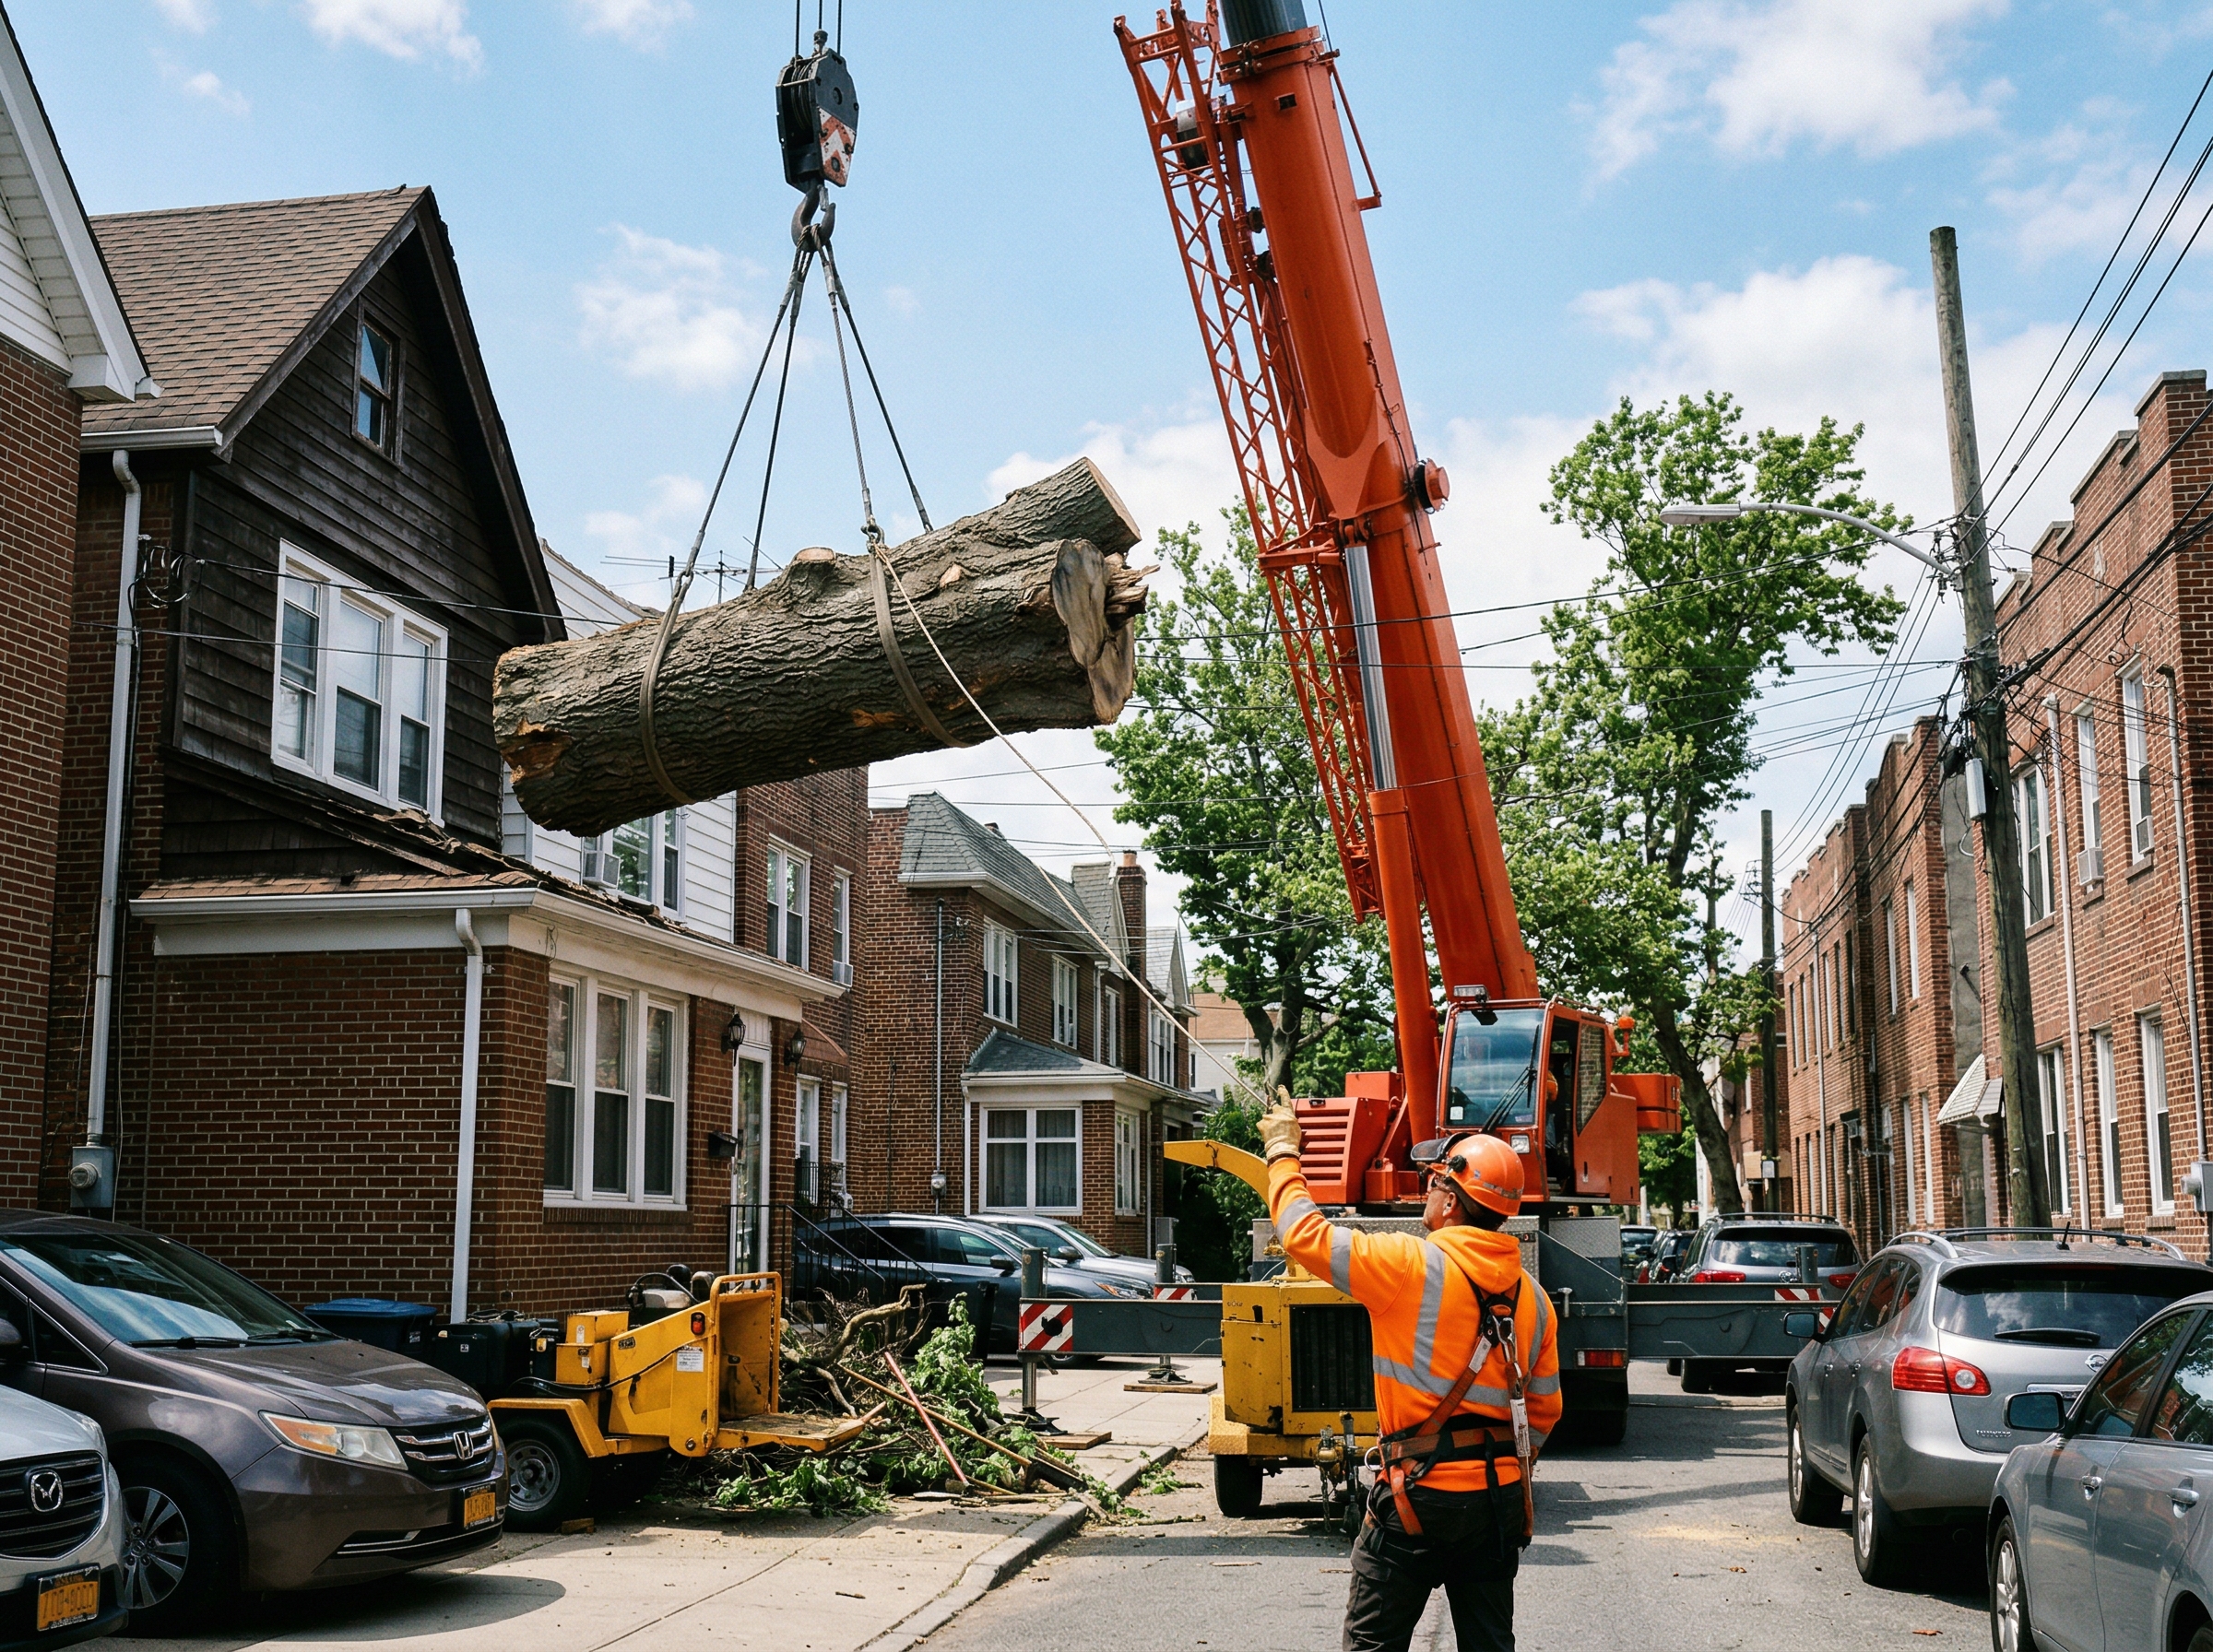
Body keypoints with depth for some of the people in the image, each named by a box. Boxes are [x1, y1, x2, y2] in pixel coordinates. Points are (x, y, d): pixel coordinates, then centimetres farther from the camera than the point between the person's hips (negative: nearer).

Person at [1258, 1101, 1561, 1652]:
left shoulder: (1412, 1265, -15)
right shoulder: (1532, 1296, 6)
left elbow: (1304, 1233, -10)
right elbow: (1544, 1410, 12)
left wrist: (1282, 1151, 5)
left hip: (1421, 1493, -6)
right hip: (1501, 1501, 6)